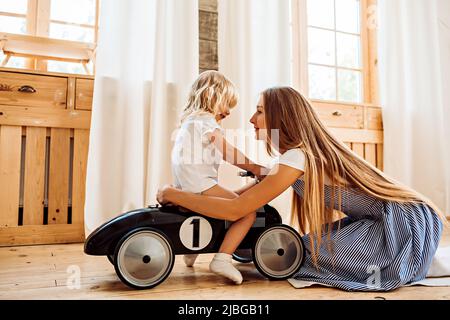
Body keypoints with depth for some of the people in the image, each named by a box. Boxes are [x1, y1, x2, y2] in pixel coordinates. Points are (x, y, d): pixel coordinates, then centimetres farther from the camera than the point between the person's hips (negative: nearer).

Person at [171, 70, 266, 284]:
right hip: (200, 184, -11)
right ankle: (222, 259, -20)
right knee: (248, 212, -12)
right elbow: (228, 154, -13)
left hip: (183, 186, 11)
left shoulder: (189, 120, 24)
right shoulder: (207, 122, -8)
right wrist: (254, 167, -4)